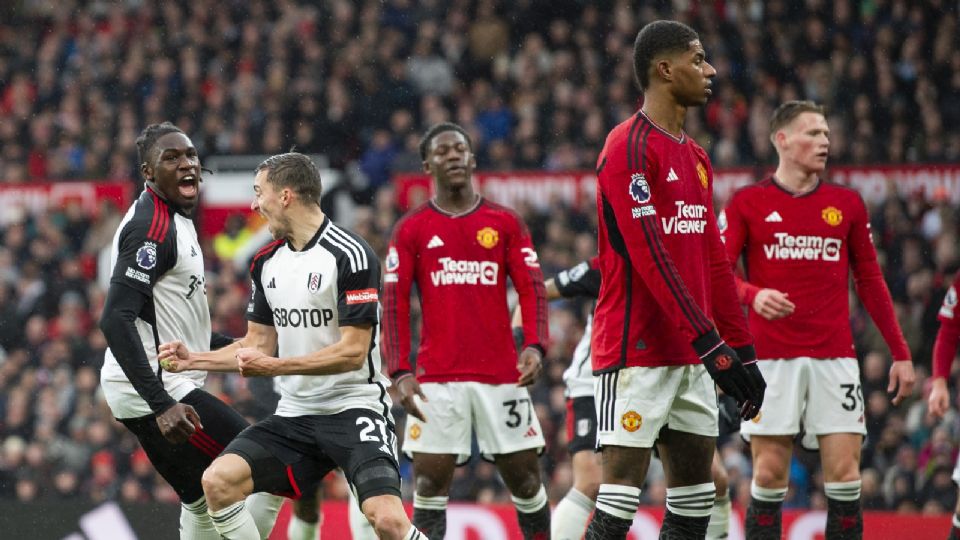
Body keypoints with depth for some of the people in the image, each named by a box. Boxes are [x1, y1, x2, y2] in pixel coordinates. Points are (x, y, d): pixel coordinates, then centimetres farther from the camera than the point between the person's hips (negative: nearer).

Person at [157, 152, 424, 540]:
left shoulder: (350, 255, -13)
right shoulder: (266, 262, 10)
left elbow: (353, 352, -17)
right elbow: (258, 345, 18)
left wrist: (273, 366, -19)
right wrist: (192, 360, 8)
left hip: (353, 408, -7)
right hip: (294, 416, 7)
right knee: (217, 481, -13)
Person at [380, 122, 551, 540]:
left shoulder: (505, 223, 8)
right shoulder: (411, 229, 6)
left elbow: (532, 289, 4)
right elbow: (394, 304, 2)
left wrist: (534, 346, -13)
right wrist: (400, 373, -8)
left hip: (502, 375, 1)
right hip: (437, 378, -1)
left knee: (524, 475, 4)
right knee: (429, 481, -5)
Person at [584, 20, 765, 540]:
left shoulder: (695, 157, 17)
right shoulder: (629, 147, -12)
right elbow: (650, 257, -20)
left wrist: (741, 348, 14)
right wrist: (709, 342, -23)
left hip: (689, 358, 9)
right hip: (637, 353, -9)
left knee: (695, 497, 8)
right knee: (620, 497, -11)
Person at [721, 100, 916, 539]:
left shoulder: (847, 203, 11)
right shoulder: (746, 203, 3)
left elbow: (869, 280, 14)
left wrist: (900, 352, 10)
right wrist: (754, 295, -25)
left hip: (833, 358, 2)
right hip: (770, 357, -2)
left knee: (844, 473, -5)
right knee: (769, 474, -3)